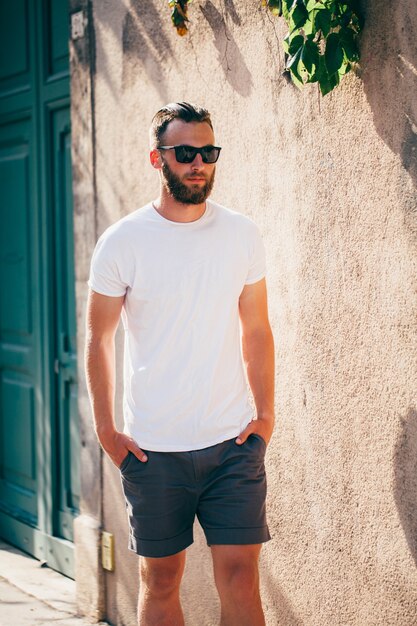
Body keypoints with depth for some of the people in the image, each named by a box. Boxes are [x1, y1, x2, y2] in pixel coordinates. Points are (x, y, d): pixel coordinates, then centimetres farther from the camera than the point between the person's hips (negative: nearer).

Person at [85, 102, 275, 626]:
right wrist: (106, 430, -1)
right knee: (160, 582, 8)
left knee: (240, 577, -2)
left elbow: (256, 329, 11)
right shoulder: (122, 243, -4)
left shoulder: (242, 236, 3)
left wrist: (265, 414, 4)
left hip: (234, 442, 1)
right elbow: (98, 338, 3)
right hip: (153, 448, -1)